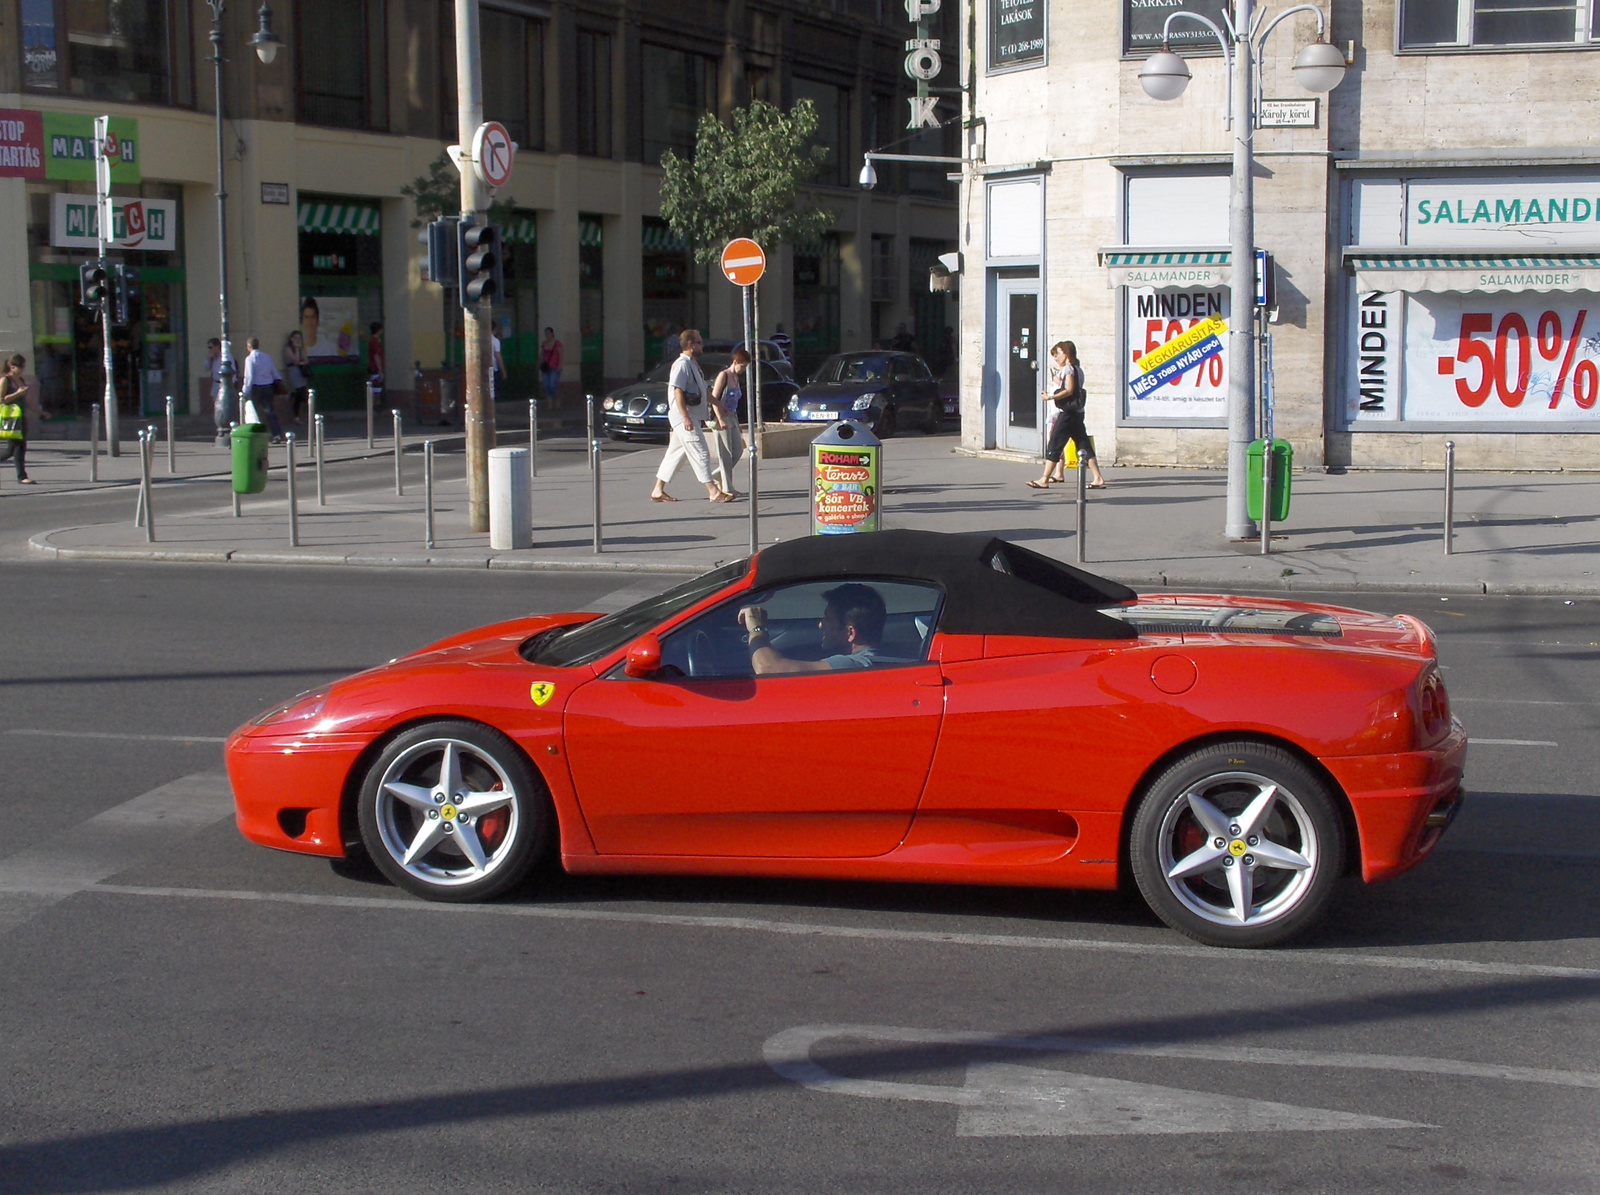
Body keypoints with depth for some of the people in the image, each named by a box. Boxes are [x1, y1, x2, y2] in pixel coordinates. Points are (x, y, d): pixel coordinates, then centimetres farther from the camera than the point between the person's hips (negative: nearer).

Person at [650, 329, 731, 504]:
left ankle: (658, 491, 18)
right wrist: (685, 417, -26)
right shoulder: (682, 364, -14)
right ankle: (713, 492, -10)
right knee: (699, 453, -10)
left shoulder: (693, 364, 17)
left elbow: (700, 391, 28)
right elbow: (677, 391, -21)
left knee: (675, 454, 13)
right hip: (683, 416, -10)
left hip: (691, 416, 10)